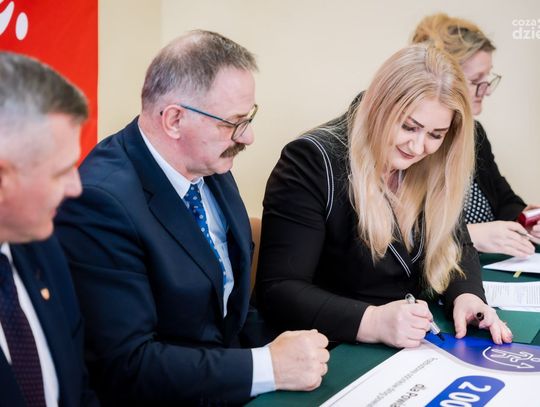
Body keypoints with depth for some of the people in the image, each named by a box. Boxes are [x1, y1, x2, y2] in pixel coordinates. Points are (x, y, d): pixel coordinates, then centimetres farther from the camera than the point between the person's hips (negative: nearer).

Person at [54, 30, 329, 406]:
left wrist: (270, 344, -5)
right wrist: (270, 367, -22)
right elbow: (125, 366, -23)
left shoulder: (209, 161, -1)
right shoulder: (102, 201, -23)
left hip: (234, 360, 7)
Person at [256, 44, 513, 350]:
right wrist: (373, 323, -32)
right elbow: (278, 291, -21)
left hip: (418, 349, 5)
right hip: (342, 357, -4)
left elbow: (455, 245, 10)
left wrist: (467, 296, -11)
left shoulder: (430, 172, 3)